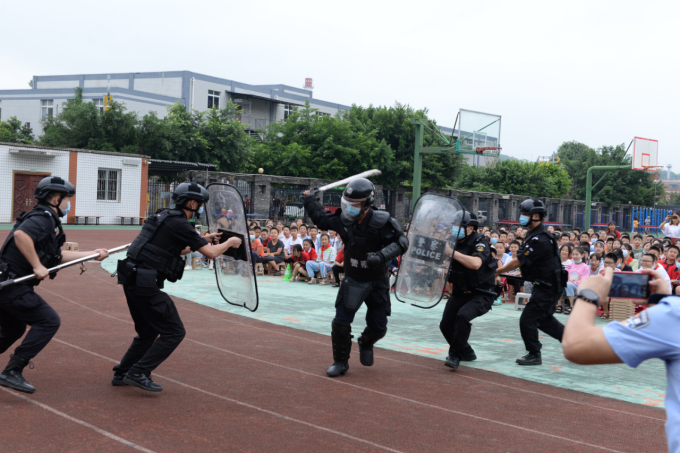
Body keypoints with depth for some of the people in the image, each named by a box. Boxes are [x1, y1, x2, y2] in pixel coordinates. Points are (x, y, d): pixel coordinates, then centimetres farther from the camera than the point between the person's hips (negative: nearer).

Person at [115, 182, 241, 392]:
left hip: (131, 280, 10)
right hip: (145, 284, -10)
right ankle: (138, 373, -6)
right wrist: (229, 242, 8)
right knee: (174, 332, -3)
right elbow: (211, 253, -10)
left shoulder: (165, 217, 16)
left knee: (148, 332, 22)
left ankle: (121, 374, 24)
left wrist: (205, 239, 32)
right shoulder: (179, 224, -12)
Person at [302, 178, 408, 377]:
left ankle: (366, 343, 42)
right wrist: (309, 200, 7)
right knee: (341, 323, -6)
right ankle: (340, 362, 13)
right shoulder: (343, 219, -11)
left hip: (377, 282, -2)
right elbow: (321, 219, 7)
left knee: (378, 328, 6)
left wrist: (382, 255, -34)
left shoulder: (382, 222, -23)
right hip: (352, 280, 2)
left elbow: (401, 242, -21)